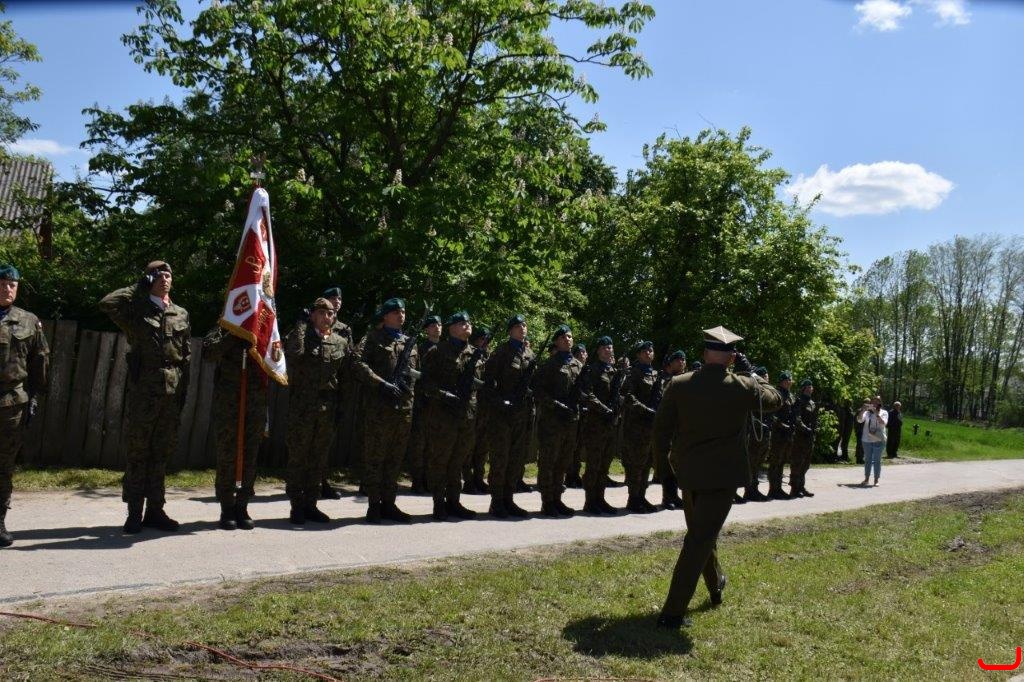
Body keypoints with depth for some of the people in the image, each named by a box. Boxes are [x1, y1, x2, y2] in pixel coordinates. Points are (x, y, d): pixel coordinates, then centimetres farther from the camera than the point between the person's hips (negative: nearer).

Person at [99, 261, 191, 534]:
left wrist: (183, 390, 6)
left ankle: (155, 510, 14)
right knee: (137, 450, -1)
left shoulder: (181, 314, 14)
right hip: (143, 388, -3)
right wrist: (139, 287, -2)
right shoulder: (137, 310, 6)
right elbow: (107, 303, -13)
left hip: (172, 391, 3)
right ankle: (134, 512, 5)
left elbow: (187, 357, 13)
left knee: (162, 451, 7)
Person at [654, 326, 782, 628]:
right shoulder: (743, 387, -12)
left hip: (688, 471, 4)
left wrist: (664, 457, 15)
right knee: (700, 540, -2)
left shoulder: (678, 384, -8)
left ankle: (715, 585, 48)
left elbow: (661, 428, -1)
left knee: (700, 532, 24)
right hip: (723, 473, -4)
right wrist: (750, 373, 11)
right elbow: (775, 400, 8)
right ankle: (673, 612, -5)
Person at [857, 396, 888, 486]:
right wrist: (863, 410, -20)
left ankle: (876, 480, 8)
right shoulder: (867, 412, 6)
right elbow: (859, 420, -7)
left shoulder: (884, 413, 2)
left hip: (878, 440, -2)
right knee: (867, 460, 8)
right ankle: (866, 479, 15)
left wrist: (876, 413, -22)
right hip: (867, 439, 2)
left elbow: (883, 423, -14)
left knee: (877, 460, 1)